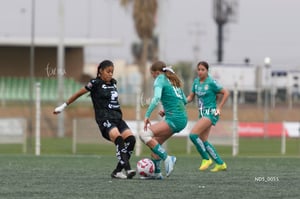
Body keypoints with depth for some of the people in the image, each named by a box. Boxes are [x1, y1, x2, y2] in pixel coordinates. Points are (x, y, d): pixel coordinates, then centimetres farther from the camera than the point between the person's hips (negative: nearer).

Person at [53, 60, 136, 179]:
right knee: (118, 138, -31)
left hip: (117, 117, 6)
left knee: (130, 139, -15)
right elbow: (78, 94, 8)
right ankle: (128, 169, -40)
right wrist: (64, 106, 14)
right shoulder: (95, 83, -1)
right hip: (105, 119, -6)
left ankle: (117, 171, -6)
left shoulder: (113, 83, 16)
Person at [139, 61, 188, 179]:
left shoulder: (160, 79, -2)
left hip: (173, 119, -9)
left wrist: (147, 115, -20)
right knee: (156, 143, 17)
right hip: (183, 119, 9)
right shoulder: (174, 81, 23)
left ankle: (167, 158, -18)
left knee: (144, 135, -15)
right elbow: (184, 101, 29)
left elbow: (156, 98, -19)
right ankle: (156, 173, 17)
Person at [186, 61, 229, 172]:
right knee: (203, 141, 6)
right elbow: (191, 97, 16)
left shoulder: (211, 82, -11)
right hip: (202, 113, 8)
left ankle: (206, 159, -7)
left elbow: (226, 93, -6)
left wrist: (219, 108, -7)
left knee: (193, 135, -20)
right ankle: (220, 164, 15)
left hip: (210, 113, -8)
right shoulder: (196, 81, 8)